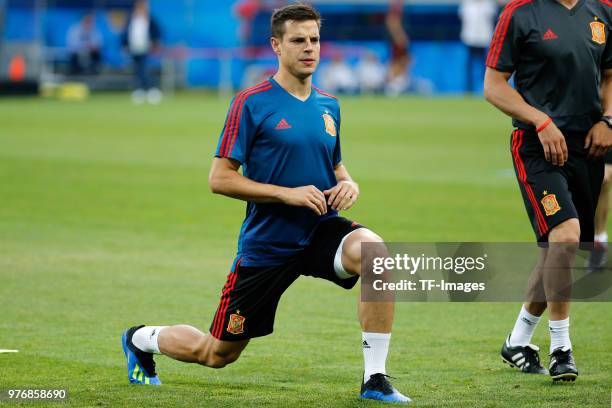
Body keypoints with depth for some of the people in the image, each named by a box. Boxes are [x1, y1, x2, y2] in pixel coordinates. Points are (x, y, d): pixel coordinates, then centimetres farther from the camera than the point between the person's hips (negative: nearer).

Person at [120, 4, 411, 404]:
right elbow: (220, 178, -12)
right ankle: (141, 339, 41)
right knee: (216, 353, 7)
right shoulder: (252, 103, -10)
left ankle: (375, 379, -22)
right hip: (266, 244, -4)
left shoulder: (328, 105, 7)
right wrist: (287, 193, -21)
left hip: (322, 229, 4)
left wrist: (348, 183, -1)